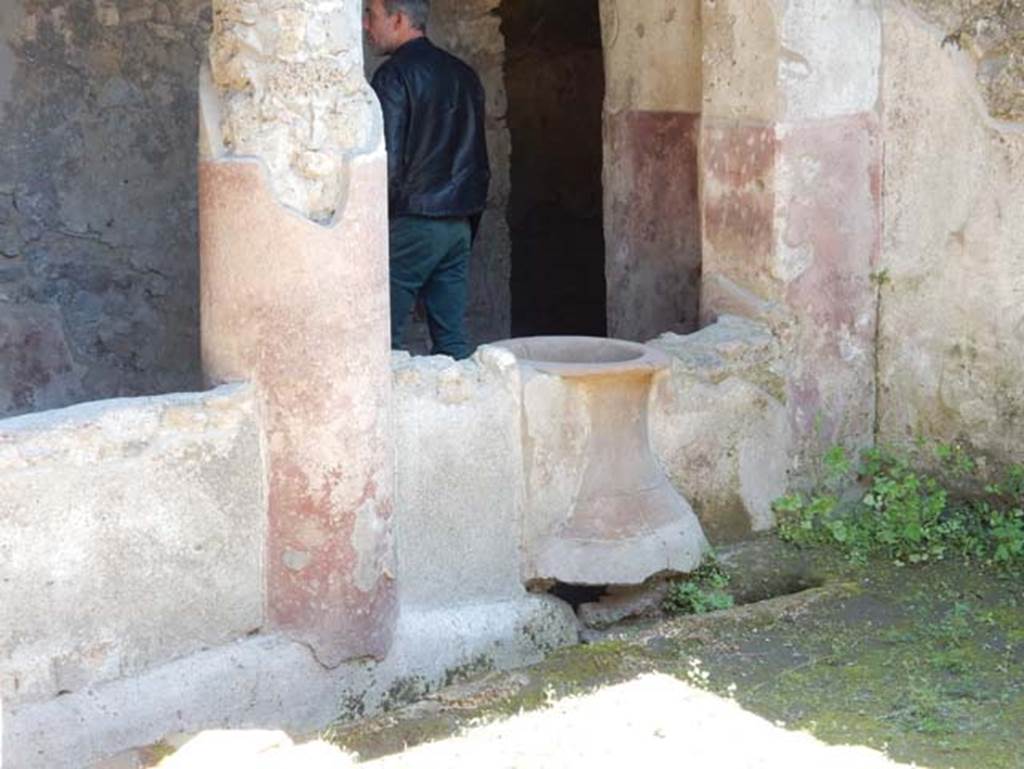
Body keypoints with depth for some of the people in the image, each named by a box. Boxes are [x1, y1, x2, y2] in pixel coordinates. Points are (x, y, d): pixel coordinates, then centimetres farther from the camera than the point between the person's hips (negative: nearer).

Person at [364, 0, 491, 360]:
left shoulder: (394, 76, -10)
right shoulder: (463, 75, 14)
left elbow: (389, 160, -16)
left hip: (411, 222, -7)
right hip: (459, 224, 7)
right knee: (453, 337, 8)